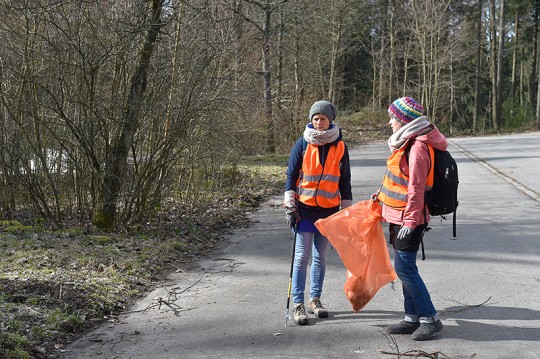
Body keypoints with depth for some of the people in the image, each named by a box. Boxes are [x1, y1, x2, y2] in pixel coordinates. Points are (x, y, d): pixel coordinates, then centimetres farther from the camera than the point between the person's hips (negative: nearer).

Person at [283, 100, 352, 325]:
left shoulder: (339, 146, 4)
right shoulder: (303, 144, -2)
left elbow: (344, 180, 10)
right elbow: (291, 174, 1)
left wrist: (346, 210, 9)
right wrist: (290, 207, -4)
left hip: (328, 209, 2)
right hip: (305, 208, -2)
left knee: (321, 257, 10)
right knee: (302, 256, -3)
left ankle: (315, 299, 22)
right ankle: (298, 304, 2)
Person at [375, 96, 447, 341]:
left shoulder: (418, 147, -19)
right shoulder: (407, 142, 12)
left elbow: (416, 188, -22)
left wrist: (409, 221, -22)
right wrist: (382, 195, 30)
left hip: (409, 219, -10)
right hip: (399, 217, 10)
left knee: (404, 268, -7)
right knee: (404, 267, 13)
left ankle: (430, 319, 2)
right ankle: (413, 318, 20)